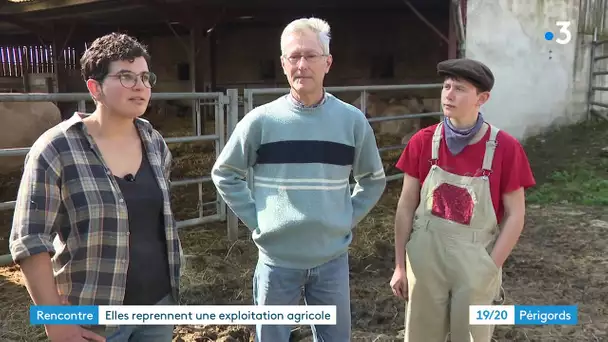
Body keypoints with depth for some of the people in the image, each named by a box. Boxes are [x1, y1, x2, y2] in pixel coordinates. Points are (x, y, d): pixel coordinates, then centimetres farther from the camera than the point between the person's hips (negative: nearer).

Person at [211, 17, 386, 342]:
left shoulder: (352, 120, -3)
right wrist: (255, 220, -3)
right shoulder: (261, 120, -7)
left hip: (332, 259, 1)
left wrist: (348, 219, 1)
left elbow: (373, 179, 10)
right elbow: (224, 174, 4)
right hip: (276, 259, -1)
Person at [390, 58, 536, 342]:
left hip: (475, 263, -1)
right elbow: (406, 206, -1)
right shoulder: (423, 142, -6)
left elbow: (515, 215, -5)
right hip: (425, 258, 2)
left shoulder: (505, 148, -11)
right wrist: (400, 265, 0)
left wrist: (490, 269, -9)